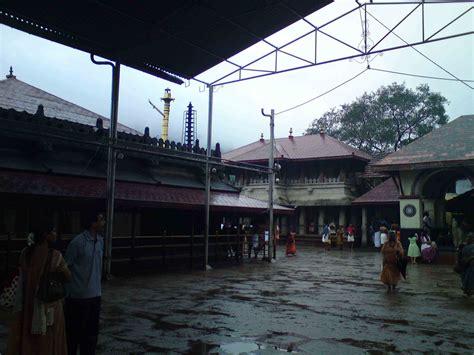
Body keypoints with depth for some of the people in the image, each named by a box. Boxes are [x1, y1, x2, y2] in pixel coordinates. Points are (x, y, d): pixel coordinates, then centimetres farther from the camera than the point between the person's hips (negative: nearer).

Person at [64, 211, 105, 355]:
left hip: (95, 294, 7)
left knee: (92, 330, 16)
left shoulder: (100, 241, 5)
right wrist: (67, 291, -9)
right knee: (74, 331, 6)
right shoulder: (78, 242, -17)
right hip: (79, 295, -7)